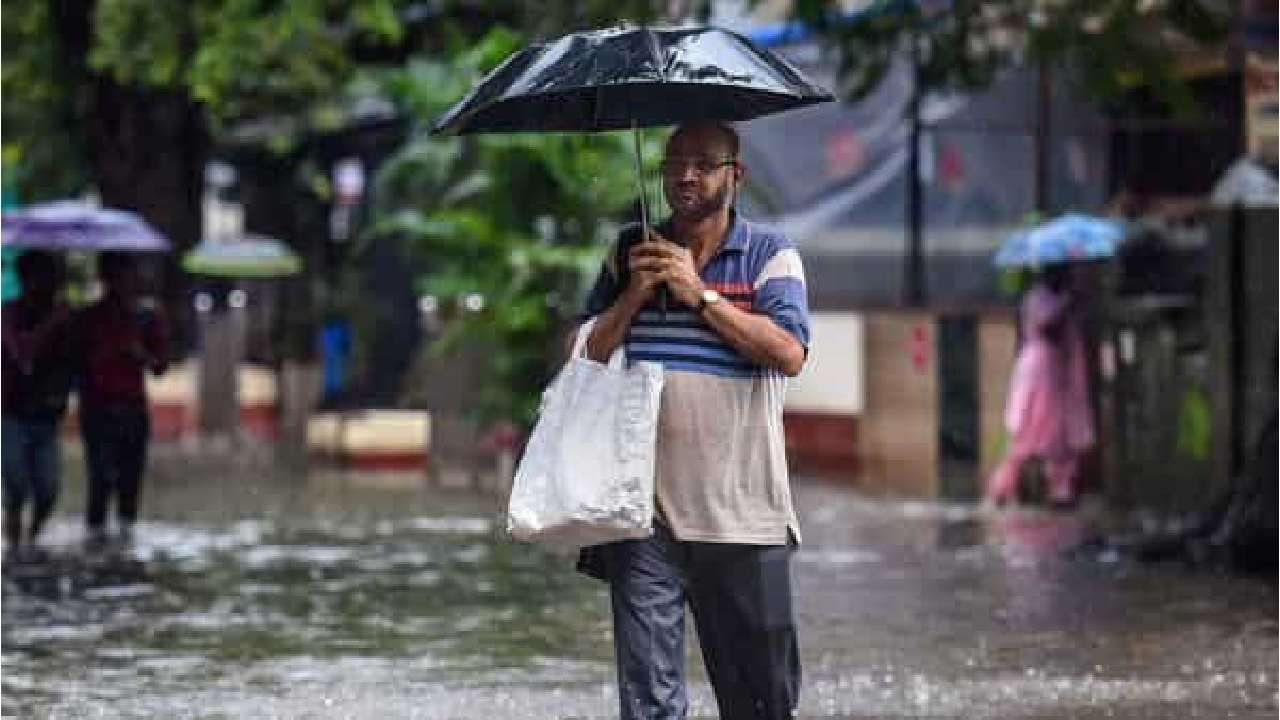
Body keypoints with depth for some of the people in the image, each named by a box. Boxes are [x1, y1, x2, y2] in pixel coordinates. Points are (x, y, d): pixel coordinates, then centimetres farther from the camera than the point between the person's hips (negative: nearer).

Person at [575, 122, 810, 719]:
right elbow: (587, 355, 10)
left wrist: (700, 294, -10)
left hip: (740, 513, -2)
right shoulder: (630, 255, 13)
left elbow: (788, 352, -10)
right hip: (644, 511, 2)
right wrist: (634, 296, -5)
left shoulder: (770, 255, 4)